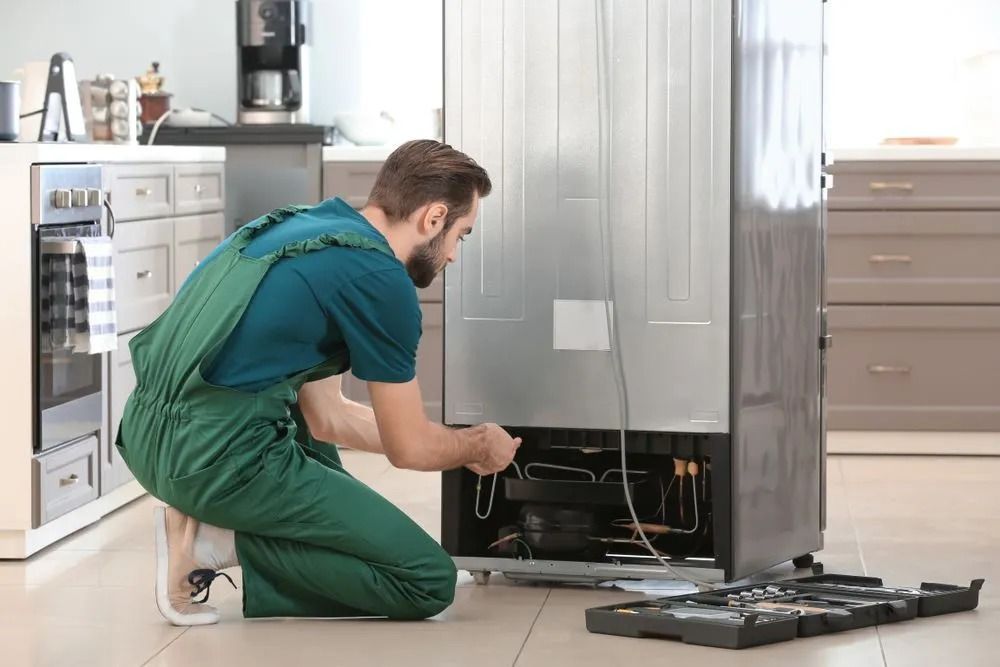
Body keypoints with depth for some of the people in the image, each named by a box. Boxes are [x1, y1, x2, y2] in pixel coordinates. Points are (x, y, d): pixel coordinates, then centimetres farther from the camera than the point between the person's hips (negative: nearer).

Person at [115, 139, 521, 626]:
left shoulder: (299, 226, 19)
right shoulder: (380, 279, -7)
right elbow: (409, 449, 2)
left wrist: (456, 445, 34)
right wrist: (481, 445, 23)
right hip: (222, 461, -9)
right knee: (430, 583, -2)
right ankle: (220, 543, -6)